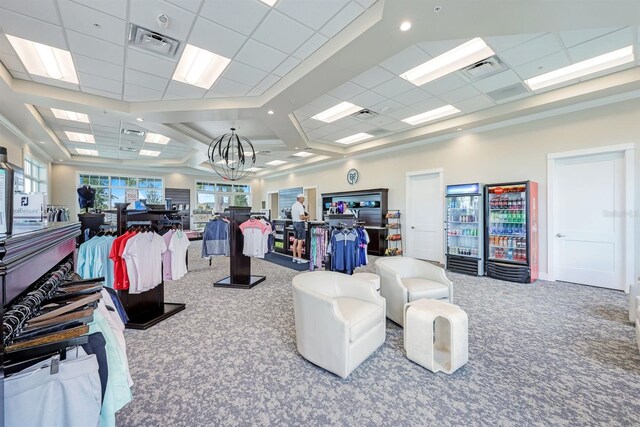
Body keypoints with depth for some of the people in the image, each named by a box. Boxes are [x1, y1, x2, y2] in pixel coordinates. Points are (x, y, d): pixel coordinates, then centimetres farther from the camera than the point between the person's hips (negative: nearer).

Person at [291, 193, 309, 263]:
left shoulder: (293, 205, 11)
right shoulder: (300, 206, -17)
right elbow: (301, 217, -23)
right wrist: (307, 217, -4)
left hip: (294, 223, 9)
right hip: (300, 223, -9)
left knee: (295, 241, 12)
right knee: (300, 242, -4)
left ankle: (294, 257, 19)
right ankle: (299, 259, 0)